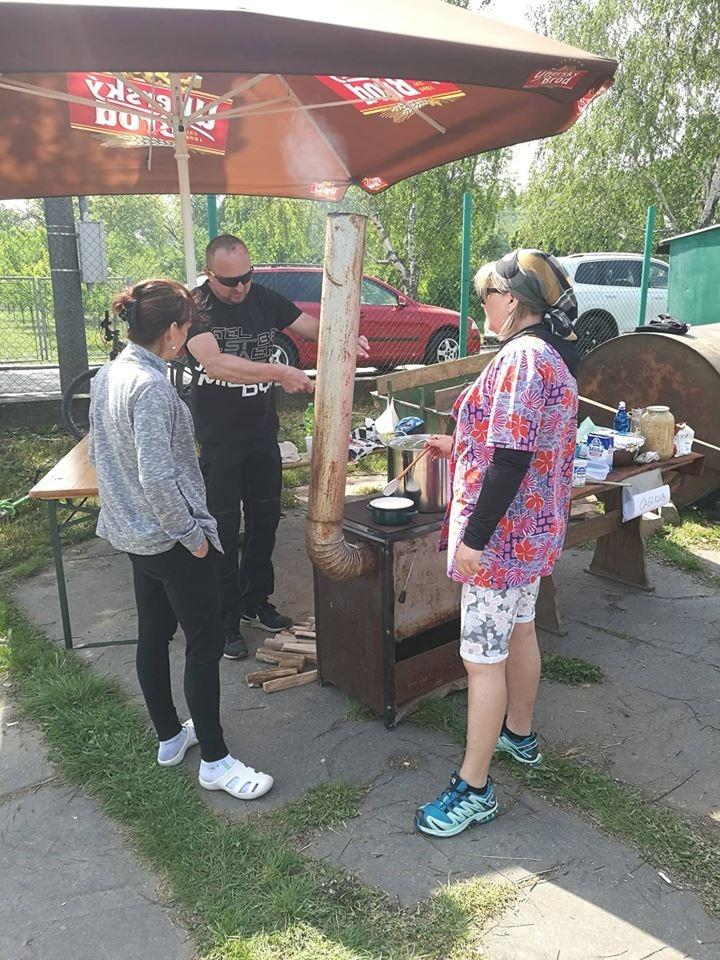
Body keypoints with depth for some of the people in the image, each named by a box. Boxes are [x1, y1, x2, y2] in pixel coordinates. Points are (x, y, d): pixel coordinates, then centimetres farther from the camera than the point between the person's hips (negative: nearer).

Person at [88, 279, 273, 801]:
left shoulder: (107, 375, 5)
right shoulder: (151, 386, -24)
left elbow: (97, 453, 15)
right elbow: (158, 479, -28)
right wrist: (193, 535, -17)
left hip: (133, 532, 10)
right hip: (172, 537, -10)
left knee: (154, 634, 19)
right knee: (206, 642, 3)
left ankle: (170, 737, 36)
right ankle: (215, 760, 16)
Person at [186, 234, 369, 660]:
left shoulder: (263, 298, 0)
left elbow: (313, 326, 5)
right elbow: (213, 362, -31)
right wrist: (279, 373, -38)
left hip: (263, 433, 5)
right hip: (219, 439, -5)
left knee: (265, 521, 15)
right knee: (224, 530, 4)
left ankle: (256, 601, 33)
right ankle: (227, 619, 18)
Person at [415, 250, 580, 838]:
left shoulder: (522, 357, -22)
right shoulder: (555, 353, 9)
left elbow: (512, 458, -27)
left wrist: (474, 536, -23)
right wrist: (460, 448, 19)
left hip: (501, 532, -10)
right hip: (534, 526, 10)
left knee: (483, 657, -1)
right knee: (519, 630, 24)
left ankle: (474, 789, 13)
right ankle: (519, 734, 44)